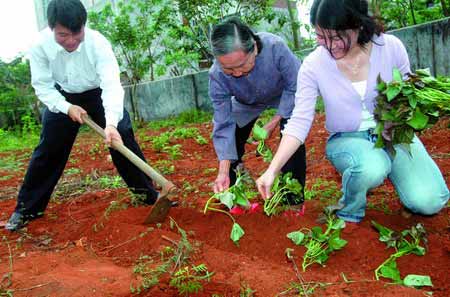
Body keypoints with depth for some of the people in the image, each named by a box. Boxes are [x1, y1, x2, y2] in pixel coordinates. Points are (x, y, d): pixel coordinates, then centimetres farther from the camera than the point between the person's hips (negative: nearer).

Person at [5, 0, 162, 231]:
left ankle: (148, 192, 2)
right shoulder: (40, 46, -27)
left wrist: (111, 123, -55)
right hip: (62, 97, 2)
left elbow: (112, 83, -42)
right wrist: (67, 108, -29)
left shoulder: (98, 43, -33)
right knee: (47, 150, 2)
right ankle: (27, 208, 16)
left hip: (99, 94, -1)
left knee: (122, 138, -13)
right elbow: (42, 85, -16)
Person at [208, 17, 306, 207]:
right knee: (233, 141, -2)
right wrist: (223, 172, -34)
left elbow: (295, 86, -25)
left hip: (284, 95, -2)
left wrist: (274, 121, -24)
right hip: (247, 104, 2)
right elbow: (223, 125, -28)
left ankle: (293, 194, -6)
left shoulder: (275, 47, -42)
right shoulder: (217, 76, -34)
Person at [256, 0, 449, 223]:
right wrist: (272, 171, -21)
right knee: (370, 169, -37)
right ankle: (349, 213, -4)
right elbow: (299, 122, -13)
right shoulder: (313, 65, -13)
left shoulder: (391, 47, -11)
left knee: (428, 202, -18)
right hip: (347, 140, -1)